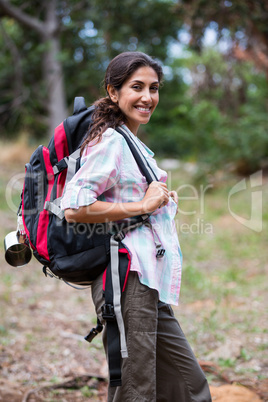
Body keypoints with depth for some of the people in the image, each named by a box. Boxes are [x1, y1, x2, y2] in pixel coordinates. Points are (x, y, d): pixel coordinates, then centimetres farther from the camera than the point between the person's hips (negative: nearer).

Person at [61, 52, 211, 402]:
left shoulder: (134, 145, 22)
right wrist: (141, 206, -14)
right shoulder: (111, 142, -8)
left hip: (150, 286, 10)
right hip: (128, 280, -10)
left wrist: (164, 200, 14)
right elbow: (74, 208, -19)